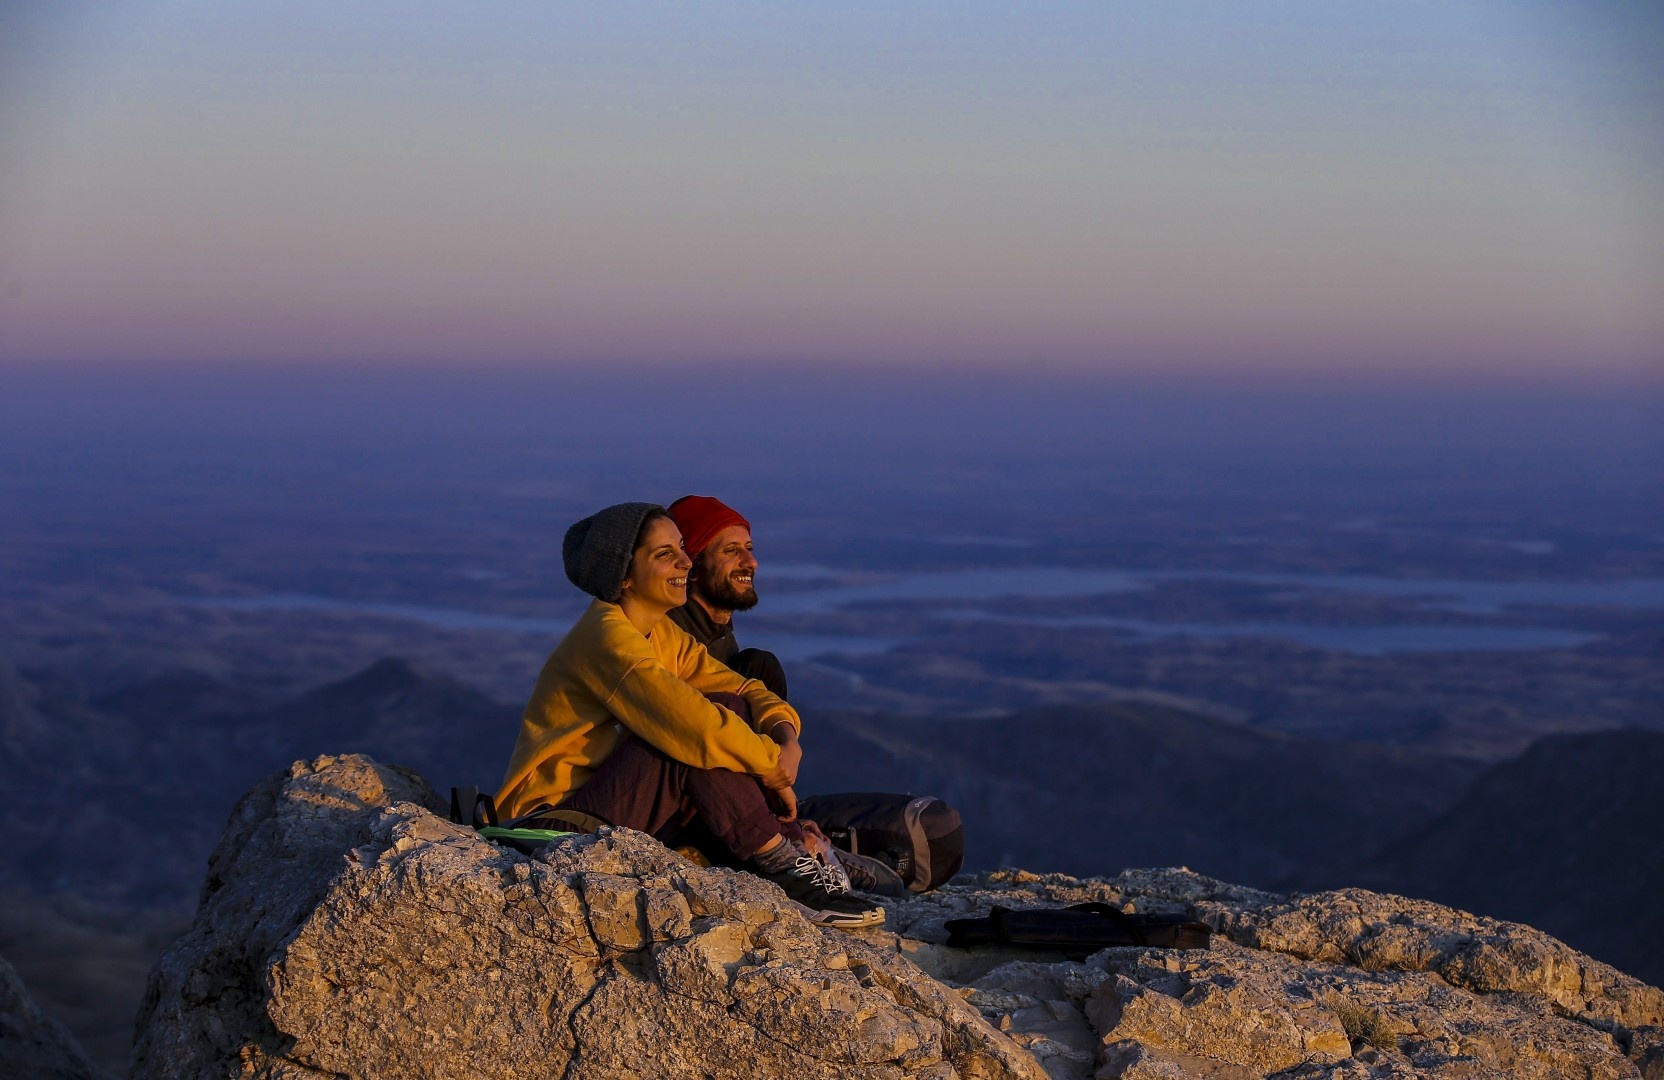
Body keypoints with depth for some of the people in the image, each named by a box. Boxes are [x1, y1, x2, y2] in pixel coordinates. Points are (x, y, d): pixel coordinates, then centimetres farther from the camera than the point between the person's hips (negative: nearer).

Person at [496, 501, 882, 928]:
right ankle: (781, 867, -22)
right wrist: (771, 767, -19)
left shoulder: (665, 636, 12)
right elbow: (685, 721, -29)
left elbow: (744, 689, 6)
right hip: (553, 815, -9)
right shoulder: (606, 634, -17)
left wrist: (786, 739, -15)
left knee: (730, 712, -3)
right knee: (696, 738, -25)